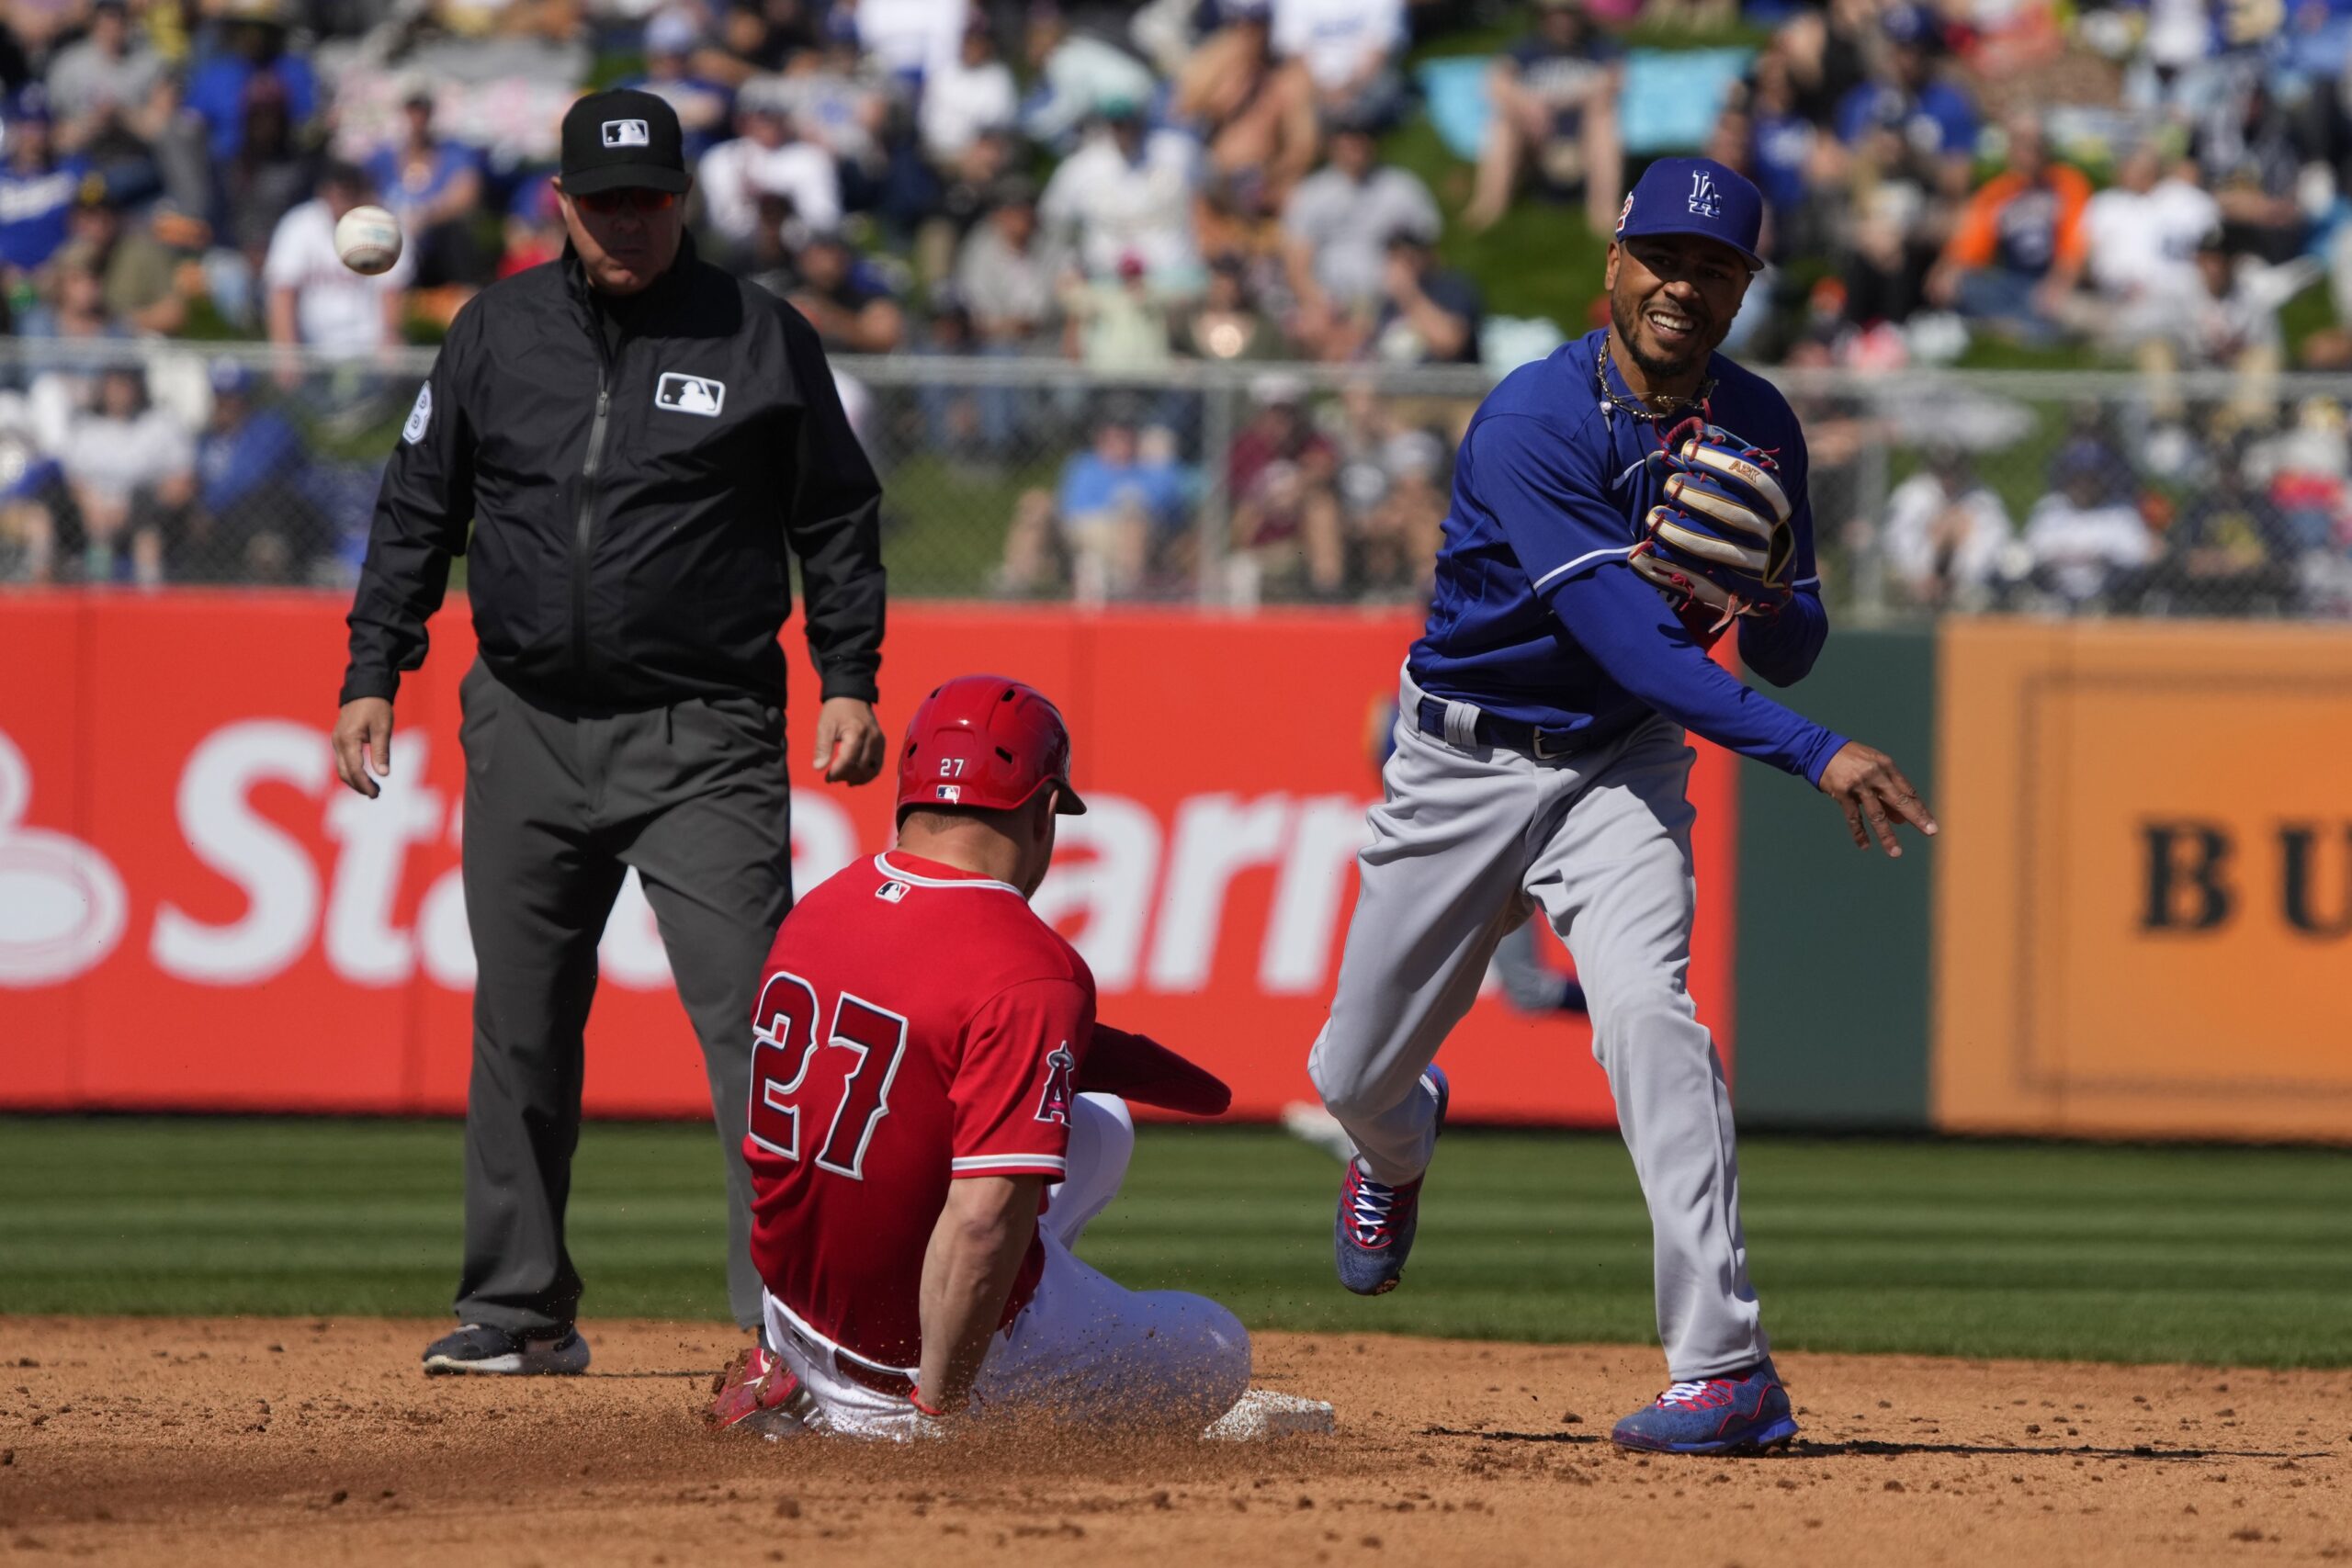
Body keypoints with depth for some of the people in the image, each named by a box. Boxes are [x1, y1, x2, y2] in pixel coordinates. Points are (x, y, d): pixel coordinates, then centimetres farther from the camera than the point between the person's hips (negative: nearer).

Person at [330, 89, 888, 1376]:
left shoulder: (761, 338, 1)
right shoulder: (497, 332, 8)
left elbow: (837, 521, 5)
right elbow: (418, 510, 13)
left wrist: (849, 680, -4)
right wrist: (373, 675, 6)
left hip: (702, 737, -3)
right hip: (527, 728, 3)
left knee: (750, 1013, -13)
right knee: (520, 1026, 8)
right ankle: (519, 1307, 18)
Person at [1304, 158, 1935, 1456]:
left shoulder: (1756, 427, -6)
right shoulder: (1532, 423, -24)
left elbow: (1783, 660, 3)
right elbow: (1627, 641, -33)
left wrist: (1774, 599, -23)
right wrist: (1812, 754, -42)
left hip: (1620, 768, 1)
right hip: (1465, 764, -1)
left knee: (1647, 1010, -26)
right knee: (1355, 1076, 9)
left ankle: (1726, 1370, -30)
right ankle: (1401, 1142, 52)